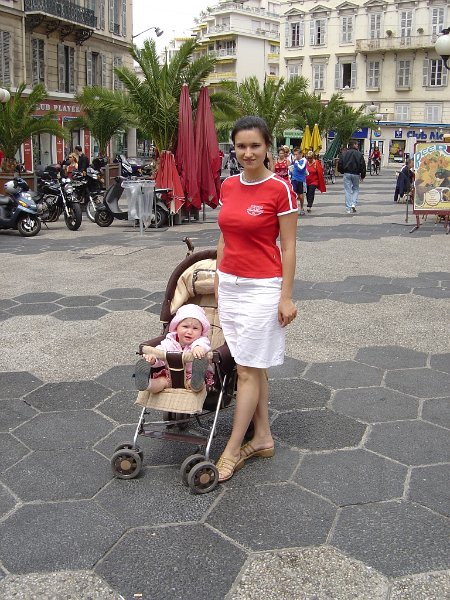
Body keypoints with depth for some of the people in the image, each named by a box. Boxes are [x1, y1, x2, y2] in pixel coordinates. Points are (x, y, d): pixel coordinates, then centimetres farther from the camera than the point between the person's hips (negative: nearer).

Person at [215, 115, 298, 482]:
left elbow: (288, 248, -9)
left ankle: (232, 451, 8)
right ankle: (263, 437, 25)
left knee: (248, 369, -1)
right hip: (230, 284, 6)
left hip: (262, 287, -6)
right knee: (253, 366, 13)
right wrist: (218, 280, 13)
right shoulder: (228, 186, 7)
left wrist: (286, 297, -11)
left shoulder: (280, 189, -11)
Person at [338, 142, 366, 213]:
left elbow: (340, 164, 1)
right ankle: (353, 204, -1)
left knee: (348, 191, 3)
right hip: (356, 174, -1)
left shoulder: (344, 154, 2)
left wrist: (343, 172, 17)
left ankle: (348, 209, 1)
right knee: (356, 189, 17)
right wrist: (362, 175, 9)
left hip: (347, 174, 1)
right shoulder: (359, 154, -1)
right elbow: (363, 165, -2)